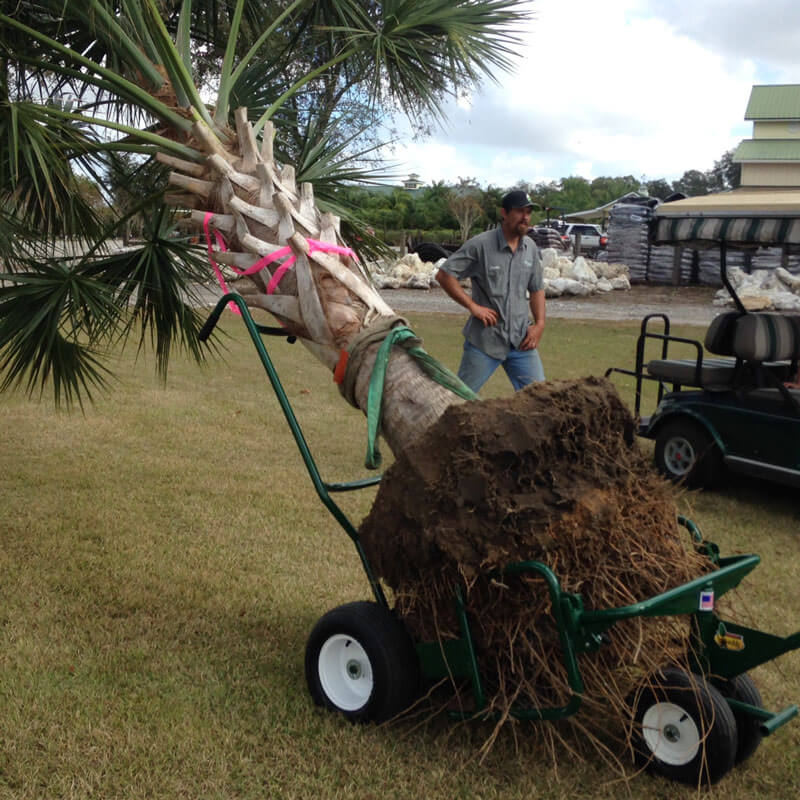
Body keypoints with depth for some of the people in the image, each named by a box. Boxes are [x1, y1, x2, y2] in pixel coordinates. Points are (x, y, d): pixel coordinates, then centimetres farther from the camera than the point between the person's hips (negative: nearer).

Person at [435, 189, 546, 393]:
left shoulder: (530, 247, 8)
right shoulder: (480, 245, -9)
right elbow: (444, 275, -9)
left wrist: (539, 323, 4)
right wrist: (473, 306, -13)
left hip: (521, 340, 5)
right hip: (484, 340, -5)